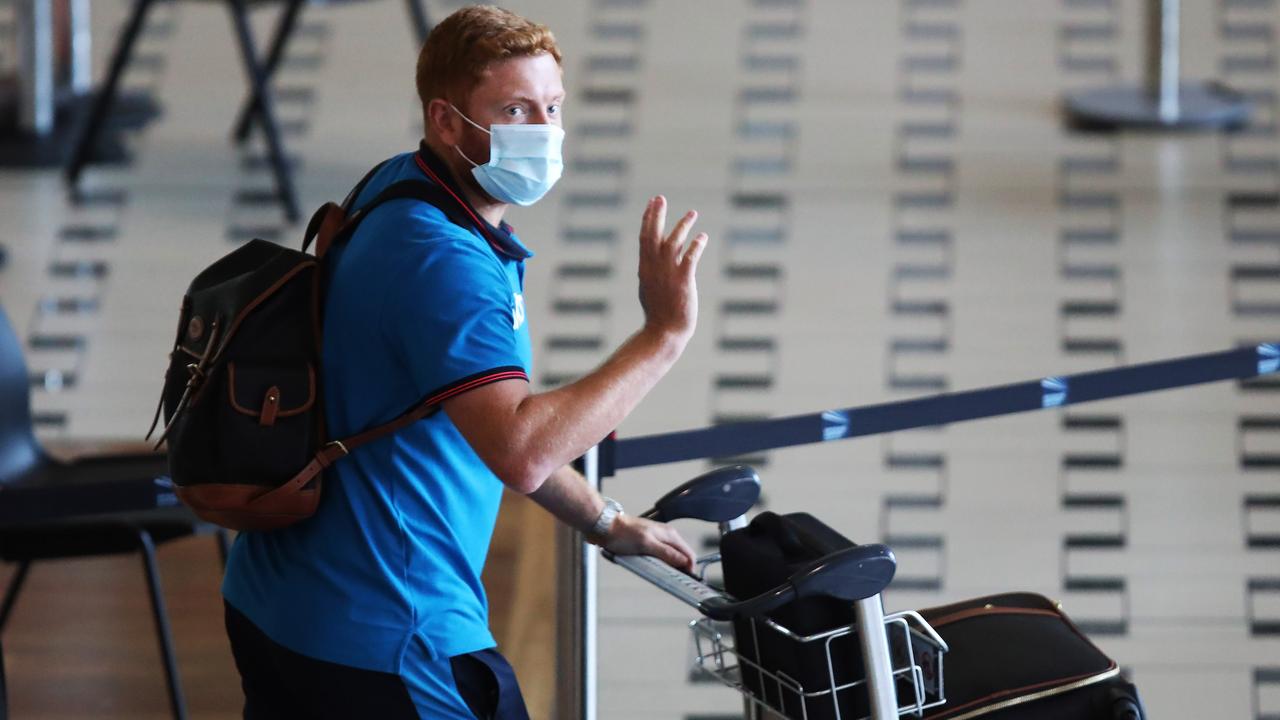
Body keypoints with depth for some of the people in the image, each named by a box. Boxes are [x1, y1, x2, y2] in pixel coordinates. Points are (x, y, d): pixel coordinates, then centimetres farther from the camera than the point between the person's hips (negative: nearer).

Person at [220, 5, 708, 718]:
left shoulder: (398, 192, 10)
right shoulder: (441, 259, -22)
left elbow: (487, 413, 22)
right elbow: (521, 453, -35)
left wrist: (606, 523, 24)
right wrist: (664, 334, -31)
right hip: (380, 644, -10)